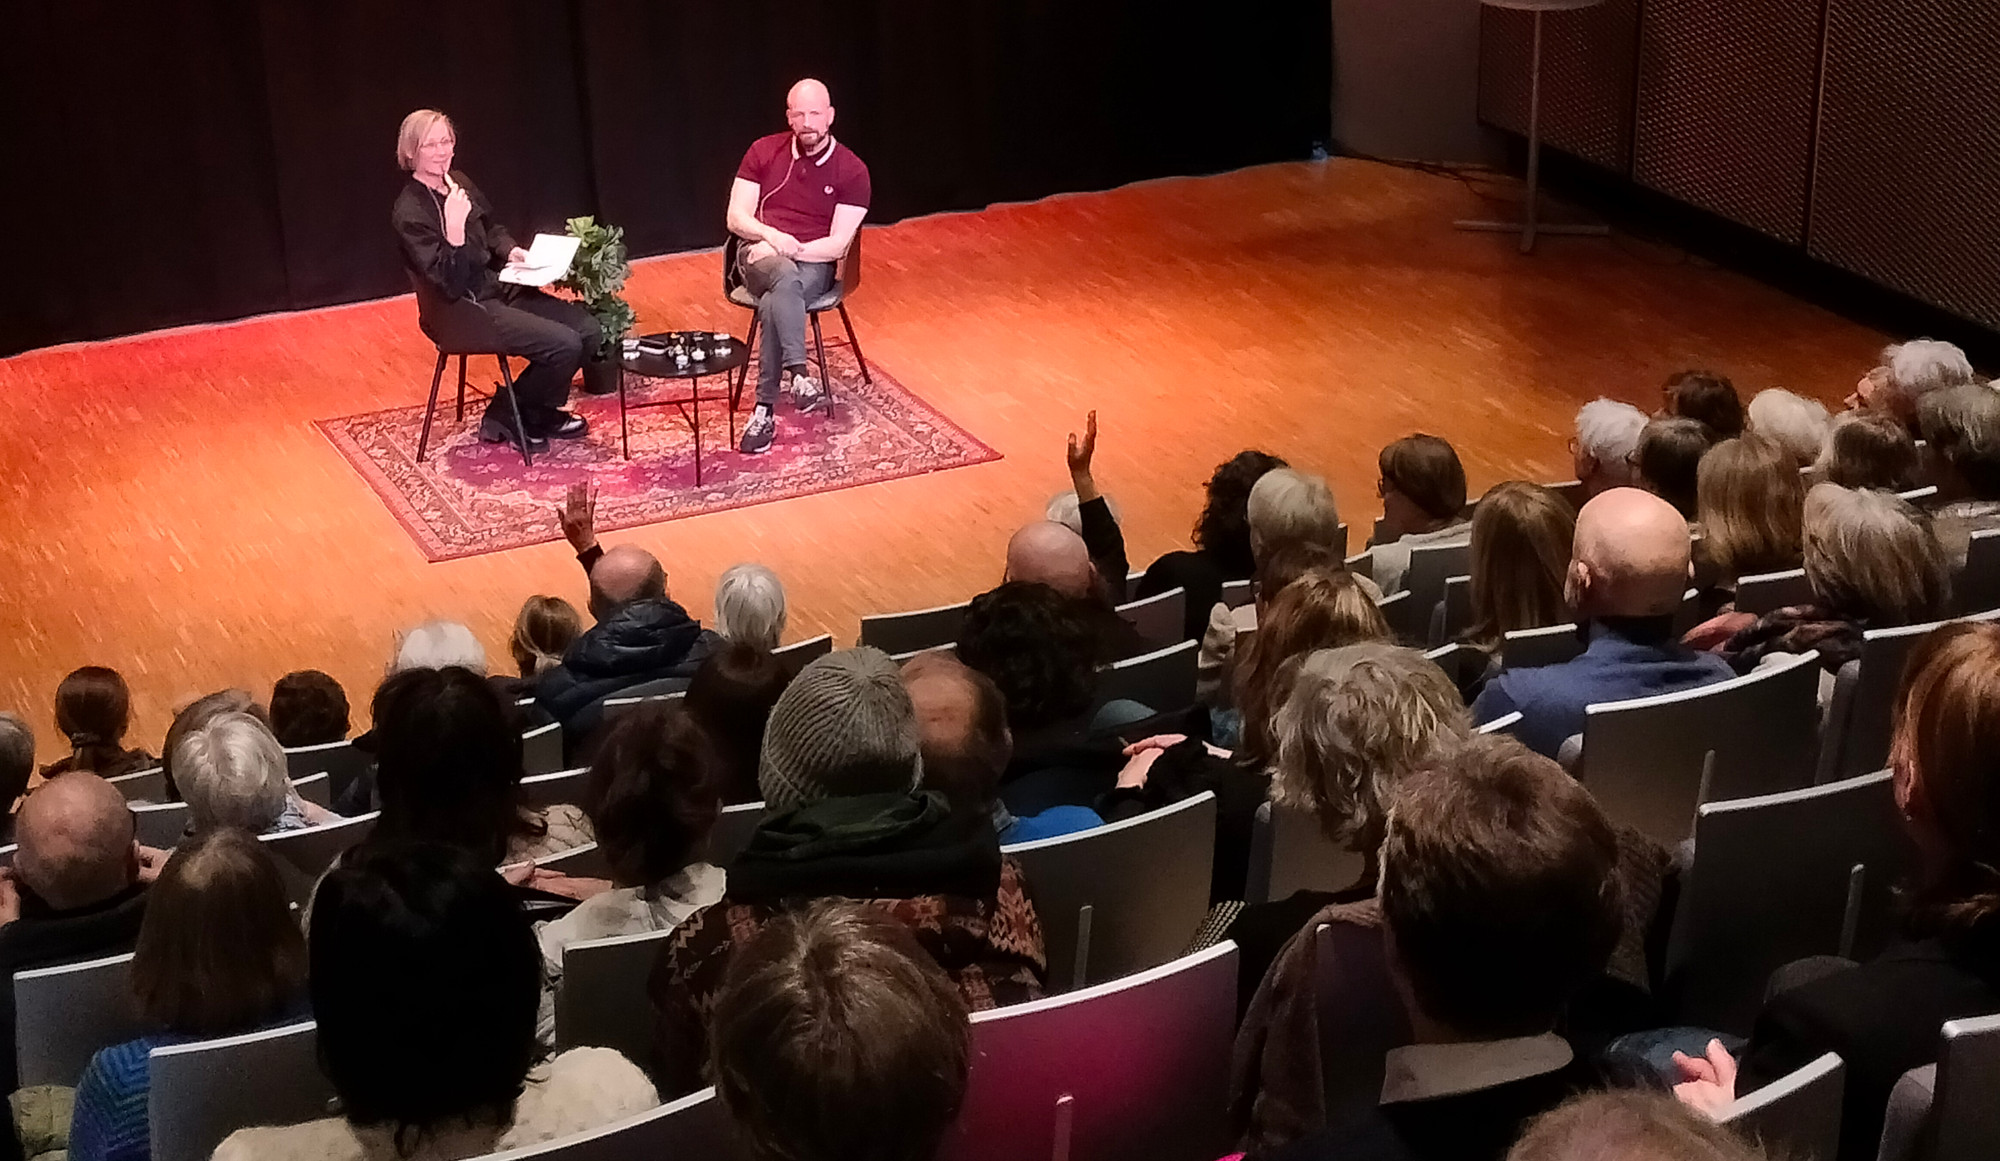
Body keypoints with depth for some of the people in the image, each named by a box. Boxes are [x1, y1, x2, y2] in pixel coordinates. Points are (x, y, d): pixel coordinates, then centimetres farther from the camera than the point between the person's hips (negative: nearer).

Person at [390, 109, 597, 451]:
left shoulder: (458, 183, 5)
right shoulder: (409, 213, -19)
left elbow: (491, 229, 24)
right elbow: (451, 283, -23)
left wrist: (510, 251, 3)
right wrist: (454, 227, -34)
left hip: (499, 288, 8)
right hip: (458, 311, -8)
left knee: (588, 329, -5)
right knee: (564, 344, -21)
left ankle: (538, 412, 13)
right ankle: (506, 418, 0)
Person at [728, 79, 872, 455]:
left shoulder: (852, 170, -1)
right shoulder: (764, 151, 6)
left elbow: (838, 243, -6)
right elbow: (736, 217, 4)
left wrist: (790, 250, -18)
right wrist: (772, 236, -16)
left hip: (814, 261, -1)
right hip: (759, 255, 1)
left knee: (773, 303, -35)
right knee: (785, 278, -37)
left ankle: (765, 409, -32)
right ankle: (799, 373, -48)